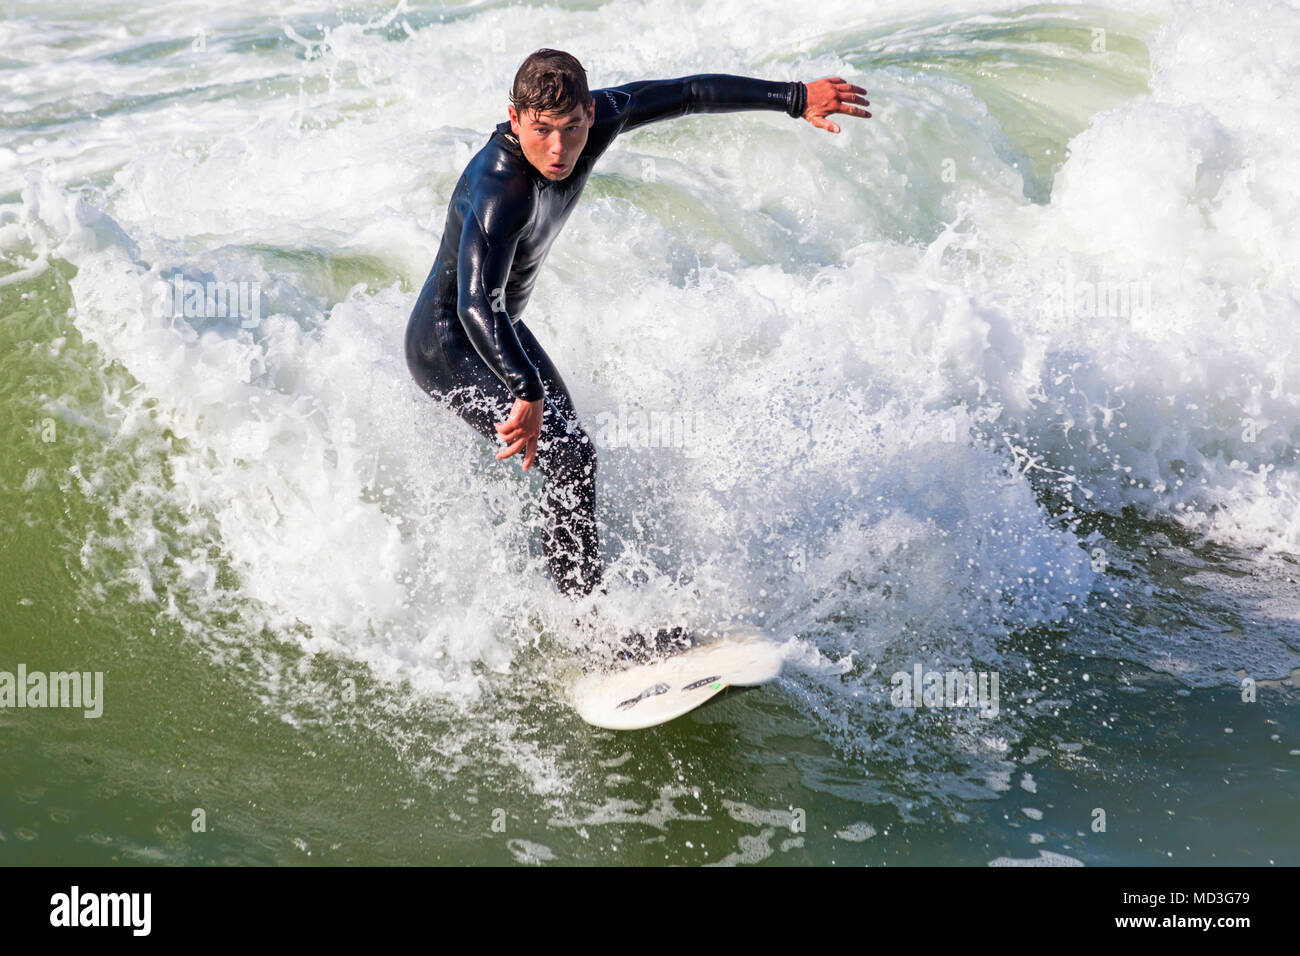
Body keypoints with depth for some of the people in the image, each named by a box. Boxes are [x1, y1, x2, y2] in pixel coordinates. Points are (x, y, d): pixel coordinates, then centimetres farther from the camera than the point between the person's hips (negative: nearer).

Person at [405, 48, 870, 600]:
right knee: (568, 454, -23)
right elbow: (477, 304, -51)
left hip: (501, 329, 10)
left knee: (560, 429, 28)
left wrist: (795, 98, 0)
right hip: (449, 350, -9)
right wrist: (527, 393, -64)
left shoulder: (593, 120, -15)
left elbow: (686, 95, -2)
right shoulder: (500, 192, -38)